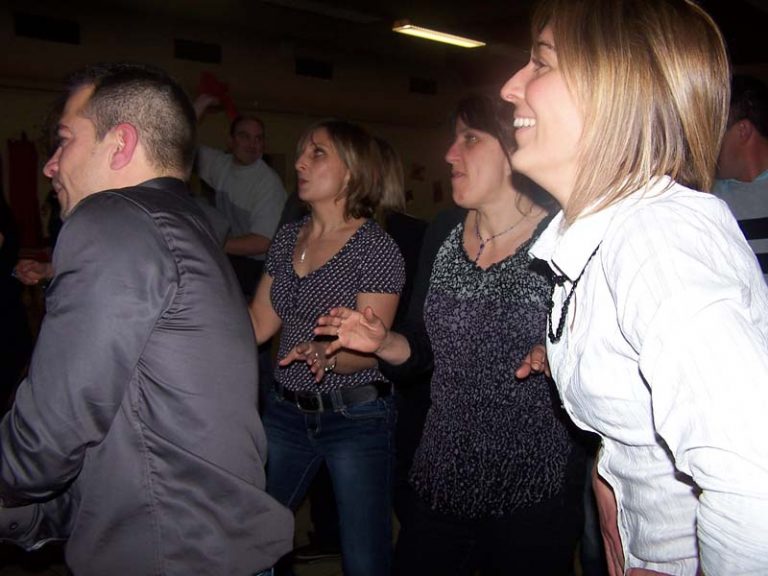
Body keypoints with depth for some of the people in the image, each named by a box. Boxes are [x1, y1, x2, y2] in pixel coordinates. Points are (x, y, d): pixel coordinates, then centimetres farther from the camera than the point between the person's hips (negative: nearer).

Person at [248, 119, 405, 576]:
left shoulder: (376, 248, -12)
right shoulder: (287, 238, 6)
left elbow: (370, 348, -16)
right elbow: (259, 324, 6)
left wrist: (327, 355, -35)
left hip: (357, 417, -5)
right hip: (287, 411, 6)